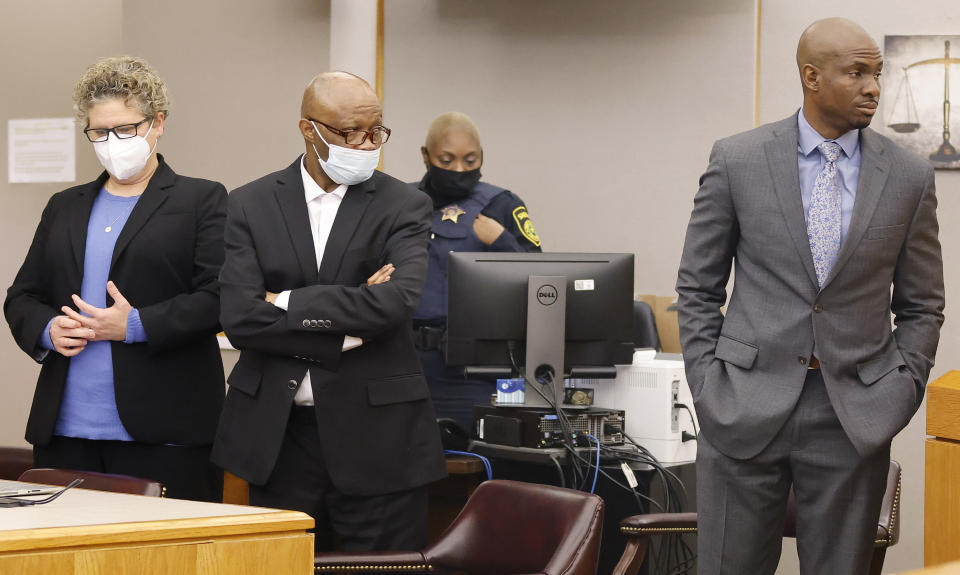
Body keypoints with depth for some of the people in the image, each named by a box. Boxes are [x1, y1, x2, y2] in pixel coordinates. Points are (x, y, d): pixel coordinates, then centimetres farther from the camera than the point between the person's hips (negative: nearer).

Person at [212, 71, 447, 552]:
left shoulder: (402, 206, 1)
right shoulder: (252, 205, 4)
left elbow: (397, 301, -18)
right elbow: (239, 317, -8)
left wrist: (287, 304, -12)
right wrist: (348, 331, -12)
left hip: (376, 437, -1)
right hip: (277, 435, 2)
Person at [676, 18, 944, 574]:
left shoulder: (910, 177, 3)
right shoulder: (736, 160, 1)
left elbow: (921, 306, 10)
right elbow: (698, 287, 7)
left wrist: (897, 398, 0)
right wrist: (708, 386, -1)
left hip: (855, 419, 1)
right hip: (747, 411, -1)